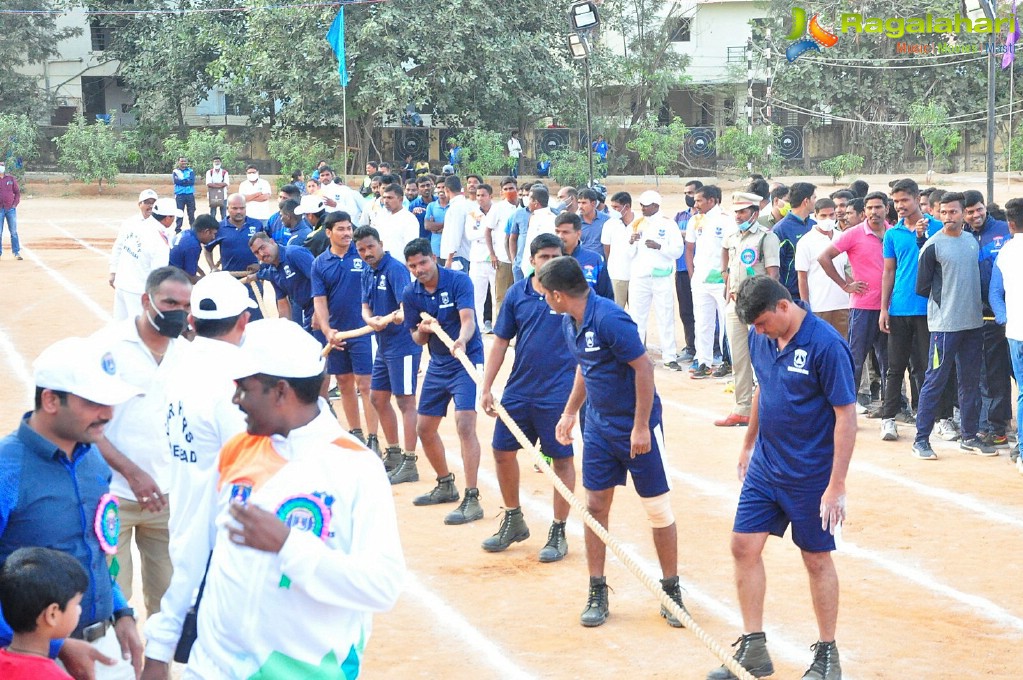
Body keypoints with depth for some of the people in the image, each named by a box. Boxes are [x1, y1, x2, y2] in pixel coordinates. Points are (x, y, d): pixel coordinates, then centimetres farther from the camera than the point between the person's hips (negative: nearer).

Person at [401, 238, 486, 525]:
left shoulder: (458, 280, -15)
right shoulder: (411, 294, 0)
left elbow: (468, 319, -27)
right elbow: (417, 339, 7)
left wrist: (461, 341, -48)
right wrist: (424, 330, -17)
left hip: (467, 360, -7)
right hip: (437, 364, 7)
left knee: (465, 423, -21)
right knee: (424, 428, 12)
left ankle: (472, 499, -19)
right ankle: (446, 486, 34)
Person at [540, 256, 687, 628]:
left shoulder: (609, 319, -24)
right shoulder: (569, 323, 3)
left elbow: (644, 368, -22)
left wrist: (641, 426, -21)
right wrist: (570, 412, 21)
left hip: (637, 426, -8)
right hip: (598, 426, 8)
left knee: (658, 508, 2)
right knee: (595, 504, 5)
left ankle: (672, 591, 14)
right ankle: (597, 593, 14)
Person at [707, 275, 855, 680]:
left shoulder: (826, 346, -21)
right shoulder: (761, 339, 0)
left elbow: (846, 416, -19)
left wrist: (836, 486, -20)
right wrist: (748, 445, 23)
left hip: (811, 475, -6)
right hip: (765, 465, 6)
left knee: (817, 559, 6)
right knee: (744, 547, 4)